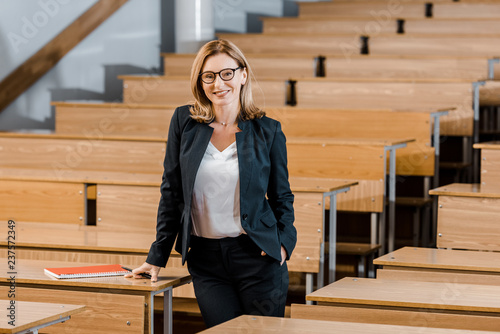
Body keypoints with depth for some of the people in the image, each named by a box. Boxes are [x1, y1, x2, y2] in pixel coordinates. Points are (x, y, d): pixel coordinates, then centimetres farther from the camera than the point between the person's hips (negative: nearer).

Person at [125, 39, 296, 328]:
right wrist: (158, 256, 6)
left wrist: (283, 242, -7)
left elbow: (282, 197, 10)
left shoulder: (268, 131, 2)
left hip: (258, 257, -1)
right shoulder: (185, 122, 5)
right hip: (206, 258, 1)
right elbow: (171, 192, 8)